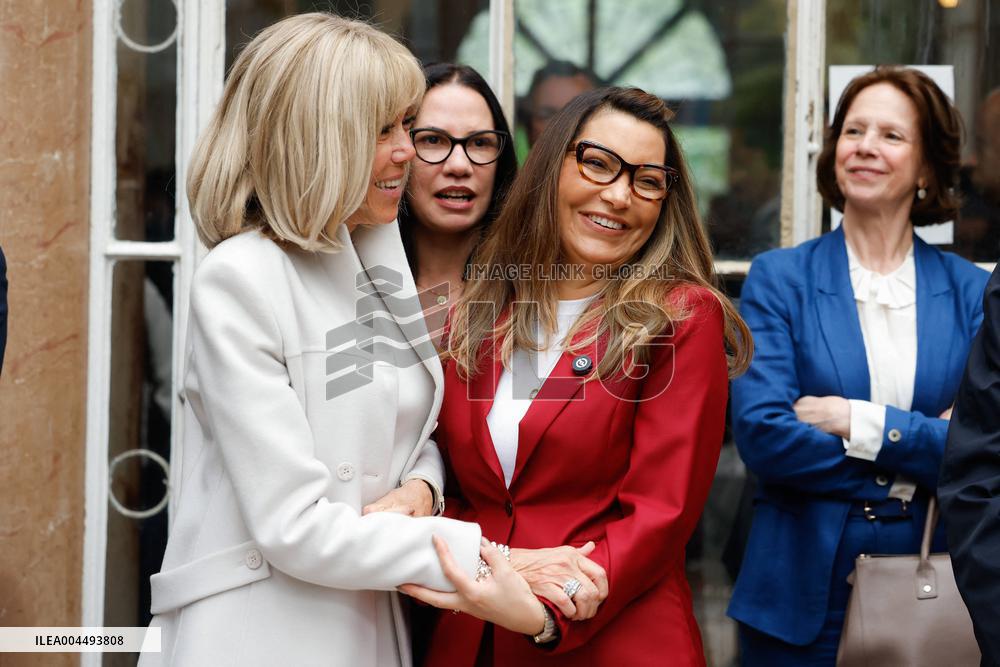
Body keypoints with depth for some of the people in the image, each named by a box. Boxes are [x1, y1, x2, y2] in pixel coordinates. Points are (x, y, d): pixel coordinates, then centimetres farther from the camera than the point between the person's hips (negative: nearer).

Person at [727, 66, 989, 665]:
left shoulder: (972, 293, 5)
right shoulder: (778, 278, 0)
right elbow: (760, 432, -12)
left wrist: (860, 423, -14)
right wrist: (913, 463, -11)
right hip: (803, 596, -1)